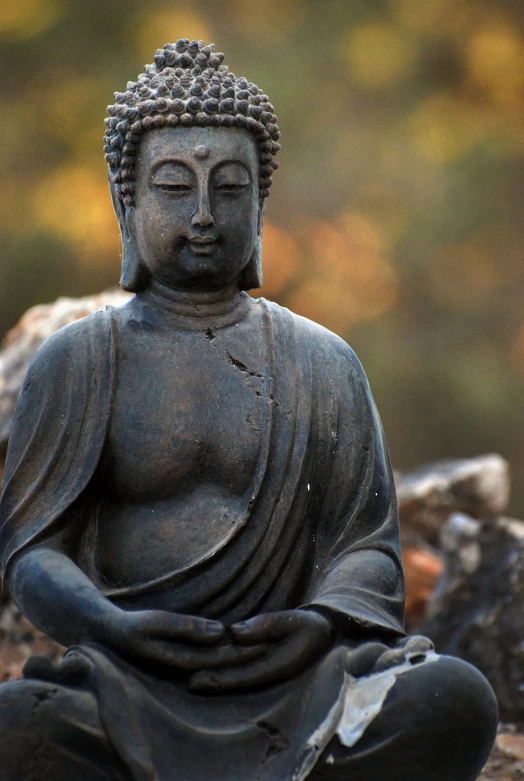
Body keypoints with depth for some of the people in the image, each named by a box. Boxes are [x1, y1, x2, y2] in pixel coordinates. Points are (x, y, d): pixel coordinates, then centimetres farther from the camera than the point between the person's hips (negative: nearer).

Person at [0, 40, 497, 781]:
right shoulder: (78, 359, 10)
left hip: (288, 682, 1)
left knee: (458, 701, -29)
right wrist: (115, 627, -18)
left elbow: (368, 541, 9)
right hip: (128, 690, -1)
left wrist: (325, 620, -14)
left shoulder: (322, 364, 15)